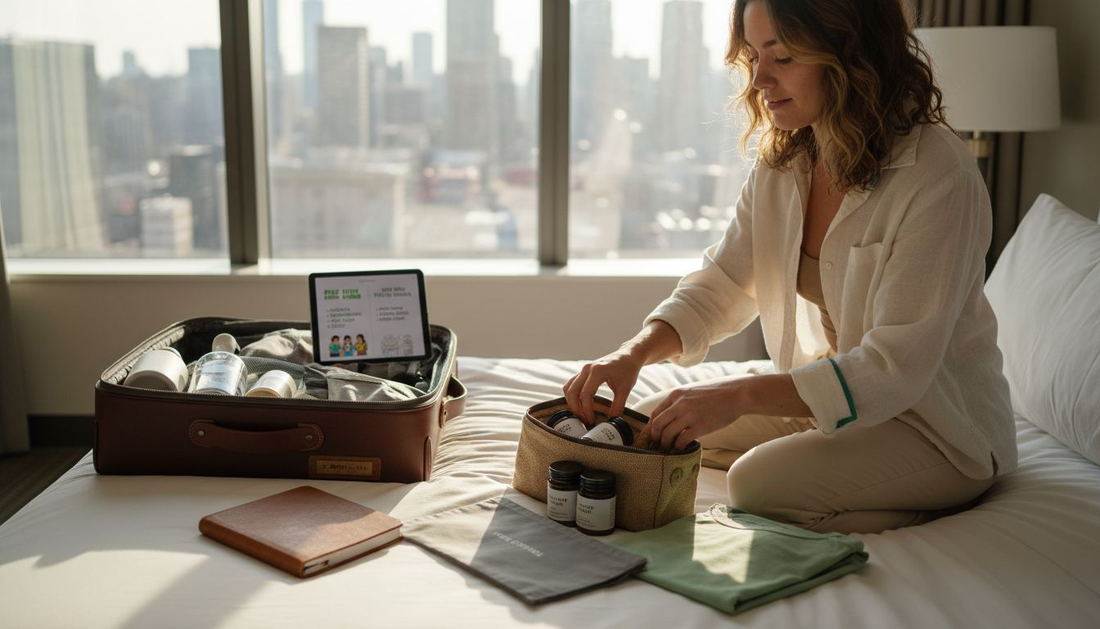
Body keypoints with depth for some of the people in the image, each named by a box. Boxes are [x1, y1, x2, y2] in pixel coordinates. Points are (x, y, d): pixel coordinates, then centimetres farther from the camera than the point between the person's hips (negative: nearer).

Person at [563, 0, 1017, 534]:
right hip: (821, 395, 8)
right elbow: (722, 283, 2)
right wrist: (635, 353, -18)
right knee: (652, 427, 3)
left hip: (940, 425, -7)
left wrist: (739, 395, -38)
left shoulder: (938, 175, -26)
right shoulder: (781, 161, -3)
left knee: (758, 484, -27)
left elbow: (897, 367, -30)